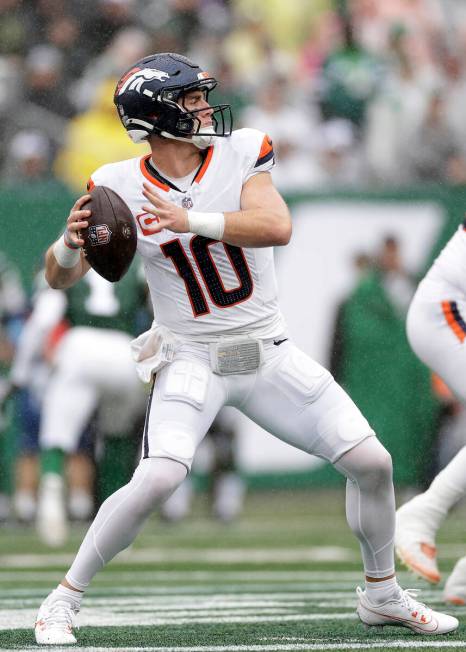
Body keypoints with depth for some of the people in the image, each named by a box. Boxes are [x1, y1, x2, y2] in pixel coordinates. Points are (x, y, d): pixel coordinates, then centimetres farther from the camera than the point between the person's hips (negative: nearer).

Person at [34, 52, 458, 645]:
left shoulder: (241, 155, -6)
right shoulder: (122, 186, -8)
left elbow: (276, 227, -23)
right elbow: (59, 277, -5)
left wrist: (190, 221, -33)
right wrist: (70, 242, -28)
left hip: (269, 354, 3)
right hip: (191, 361, -3)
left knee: (372, 463, 0)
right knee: (157, 480, -26)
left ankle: (381, 595, 24)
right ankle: (63, 601, -10)